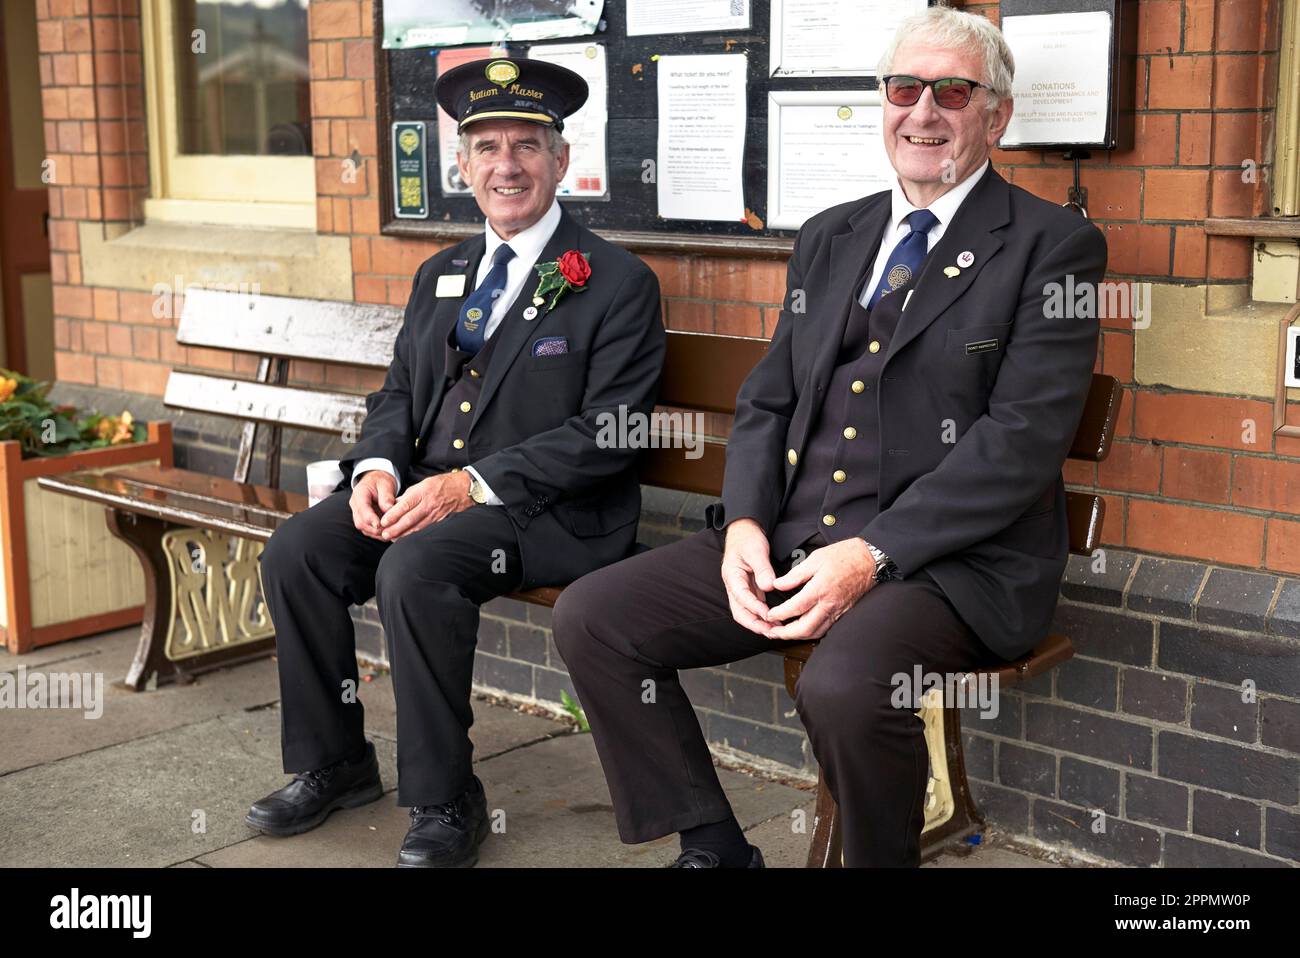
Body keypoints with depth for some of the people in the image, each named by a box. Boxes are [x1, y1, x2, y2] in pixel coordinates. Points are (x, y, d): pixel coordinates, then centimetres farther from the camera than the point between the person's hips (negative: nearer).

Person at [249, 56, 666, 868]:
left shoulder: (618, 283, -5)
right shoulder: (441, 275, 18)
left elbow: (608, 433, -13)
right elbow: (400, 392, 19)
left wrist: (473, 483, -20)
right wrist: (377, 466, -4)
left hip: (549, 513, -7)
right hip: (422, 491, 7)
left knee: (415, 568, -32)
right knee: (296, 551, -14)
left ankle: (446, 803, -16)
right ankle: (333, 765, 5)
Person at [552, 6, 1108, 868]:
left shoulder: (1053, 247, -2)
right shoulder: (828, 239, 18)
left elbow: (1022, 439, -12)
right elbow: (768, 398, 16)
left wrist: (873, 553, -19)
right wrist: (744, 522, -3)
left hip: (948, 560, -6)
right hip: (790, 539, 6)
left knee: (844, 684, -35)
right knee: (591, 617, -7)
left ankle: (886, 857, -5)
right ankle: (713, 849, 5)